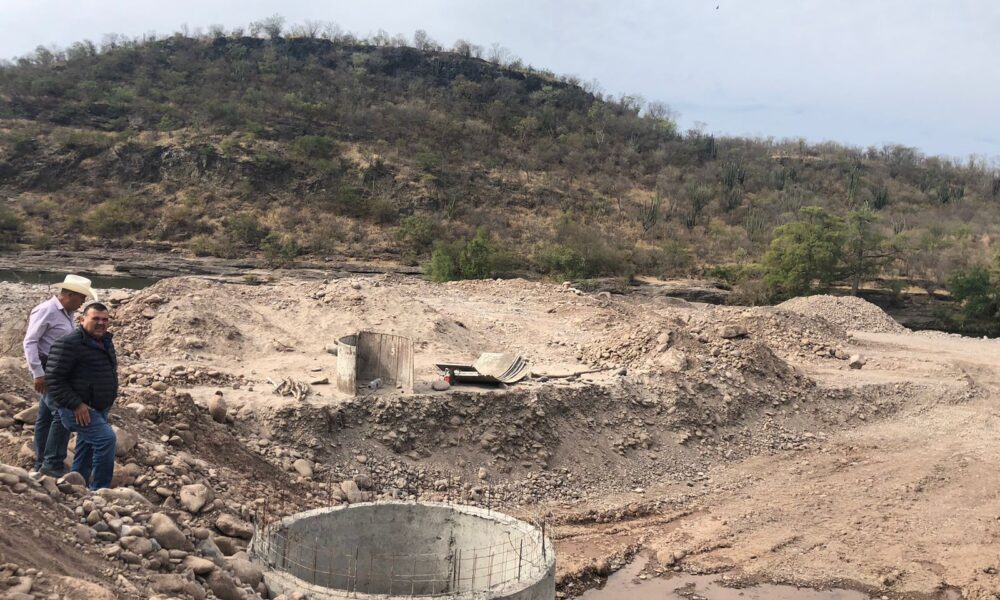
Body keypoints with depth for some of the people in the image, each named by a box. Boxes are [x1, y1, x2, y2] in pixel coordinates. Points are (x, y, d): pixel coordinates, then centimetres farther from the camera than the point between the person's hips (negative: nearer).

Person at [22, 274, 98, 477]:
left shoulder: (69, 314, 12)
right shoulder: (46, 311, -14)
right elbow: (29, 342, -17)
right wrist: (38, 373, -21)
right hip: (47, 369, -9)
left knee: (46, 416, 13)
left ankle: (41, 464, 20)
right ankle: (53, 464, -8)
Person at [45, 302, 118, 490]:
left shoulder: (106, 341, 10)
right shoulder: (69, 343, -18)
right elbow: (53, 378, -21)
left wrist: (107, 402, 19)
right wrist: (75, 405, -25)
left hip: (99, 409, 9)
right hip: (79, 410, -9)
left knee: (87, 447, 17)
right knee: (106, 439, -22)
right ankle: (99, 490, -12)